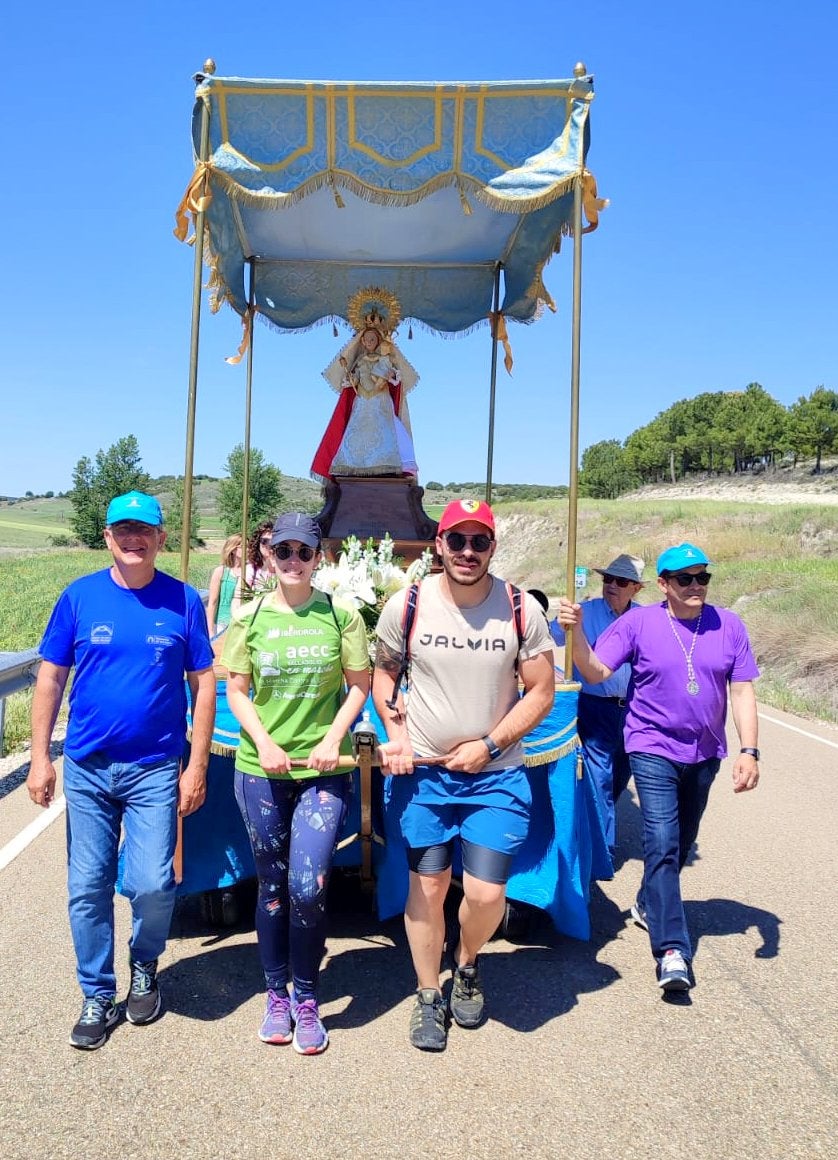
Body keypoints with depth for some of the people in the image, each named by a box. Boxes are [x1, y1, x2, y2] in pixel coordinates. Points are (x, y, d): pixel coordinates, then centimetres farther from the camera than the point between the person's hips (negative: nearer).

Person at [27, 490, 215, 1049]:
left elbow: (203, 686, 0)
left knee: (152, 883, -6)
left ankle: (145, 966, 26)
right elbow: (51, 678, 4)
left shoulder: (184, 600, -3)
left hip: (156, 770, -1)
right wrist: (40, 758, 0)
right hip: (86, 768, 2)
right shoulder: (79, 596, 0)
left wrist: (197, 766, -4)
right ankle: (97, 996, 28)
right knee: (87, 887, 8)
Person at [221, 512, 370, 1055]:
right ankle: (277, 995, 31)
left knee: (308, 887, -7)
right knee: (272, 887, 12)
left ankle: (306, 999, 17)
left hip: (324, 771, -1)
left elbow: (360, 685, 3)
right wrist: (264, 742, -10)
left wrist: (334, 739, -10)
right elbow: (236, 692, 4)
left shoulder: (340, 615, -2)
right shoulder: (250, 617, 1)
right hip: (261, 770, 2)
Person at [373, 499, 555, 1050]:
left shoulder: (522, 609, -8)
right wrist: (396, 731, -5)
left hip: (496, 775, 0)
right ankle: (429, 997, 31)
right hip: (422, 773, 1)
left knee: (486, 894, -5)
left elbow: (541, 693, -2)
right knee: (426, 886, 9)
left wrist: (488, 746, -10)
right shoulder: (407, 605, -6)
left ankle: (467, 964, 30)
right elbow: (384, 672, 9)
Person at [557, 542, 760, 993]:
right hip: (654, 750, -4)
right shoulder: (638, 622, -9)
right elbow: (596, 672, -15)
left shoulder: (728, 626, -3)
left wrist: (749, 750, -8)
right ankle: (672, 950, -9)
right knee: (662, 845, -13)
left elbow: (742, 691, -1)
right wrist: (575, 630, -31)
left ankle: (647, 905, 42)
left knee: (681, 842, 19)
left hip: (705, 754, 4)